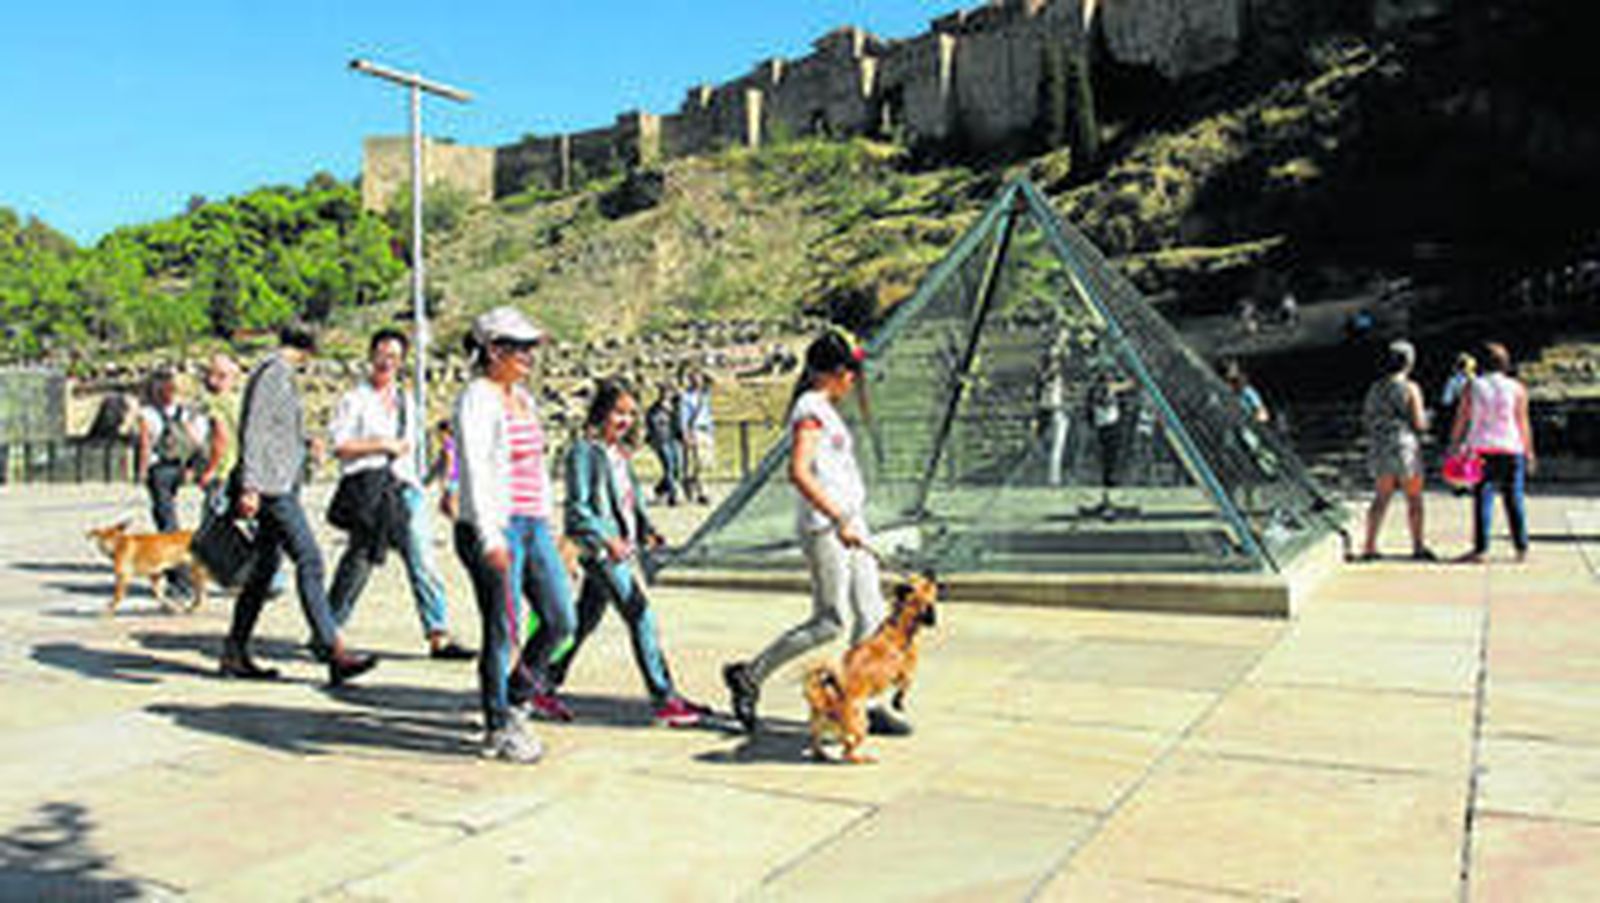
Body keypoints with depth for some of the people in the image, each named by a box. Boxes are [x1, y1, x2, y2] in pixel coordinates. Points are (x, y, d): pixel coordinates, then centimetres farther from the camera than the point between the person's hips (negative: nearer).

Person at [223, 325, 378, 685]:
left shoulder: (282, 374, 19)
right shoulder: (273, 372, -10)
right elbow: (253, 430, -17)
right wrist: (249, 485, -22)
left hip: (281, 483, 10)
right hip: (272, 483, -10)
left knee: (266, 565, 12)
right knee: (309, 560, -14)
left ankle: (235, 653, 18)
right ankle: (334, 653, -16)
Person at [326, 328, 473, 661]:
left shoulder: (406, 402, 19)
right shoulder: (354, 400, 2)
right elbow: (339, 445, -8)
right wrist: (382, 445, -13)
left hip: (405, 488, 5)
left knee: (422, 561, -4)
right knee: (358, 563, 2)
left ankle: (439, 636, -5)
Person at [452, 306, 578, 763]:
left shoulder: (523, 398, 16)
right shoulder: (476, 400, -10)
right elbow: (474, 470, -19)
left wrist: (546, 527, 22)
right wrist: (490, 537, -28)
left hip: (533, 525, 8)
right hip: (494, 528, -8)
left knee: (562, 622, 9)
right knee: (503, 632, -1)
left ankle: (523, 686, 32)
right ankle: (498, 727, 14)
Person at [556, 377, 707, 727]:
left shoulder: (619, 452, 15)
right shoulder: (584, 451, -10)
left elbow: (632, 496, 21)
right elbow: (577, 507, -14)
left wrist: (646, 529, 6)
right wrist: (607, 539, -23)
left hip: (624, 547, 9)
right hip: (599, 550, -9)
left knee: (585, 620, 15)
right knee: (642, 616, -11)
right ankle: (664, 700, -7)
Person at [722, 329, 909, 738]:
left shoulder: (825, 409, 18)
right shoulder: (810, 410, -13)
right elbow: (798, 472, -25)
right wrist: (839, 520, -27)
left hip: (848, 520, 10)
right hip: (824, 526, -10)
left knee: (871, 614, 7)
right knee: (830, 621, -5)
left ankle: (865, 704, 14)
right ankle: (748, 676, 8)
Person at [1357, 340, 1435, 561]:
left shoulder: (1375, 388, 6)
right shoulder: (1411, 388, -9)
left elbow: (1366, 418, 11)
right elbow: (1419, 423, -11)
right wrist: (1425, 418, 10)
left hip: (1379, 449, 5)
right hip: (1404, 449, -5)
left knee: (1381, 498, 10)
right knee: (1414, 499, 6)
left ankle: (1369, 546, 5)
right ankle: (1418, 547, 10)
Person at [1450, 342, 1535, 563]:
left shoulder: (1473, 386, 1)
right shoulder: (1516, 388, 1)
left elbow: (1461, 419, 0)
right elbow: (1523, 423, 1)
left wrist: (1454, 445, 7)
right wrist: (1529, 452, 7)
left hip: (1481, 449, -1)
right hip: (1511, 450, 1)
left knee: (1482, 498, -2)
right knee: (1514, 499, 7)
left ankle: (1480, 549, -6)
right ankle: (1522, 549, 11)